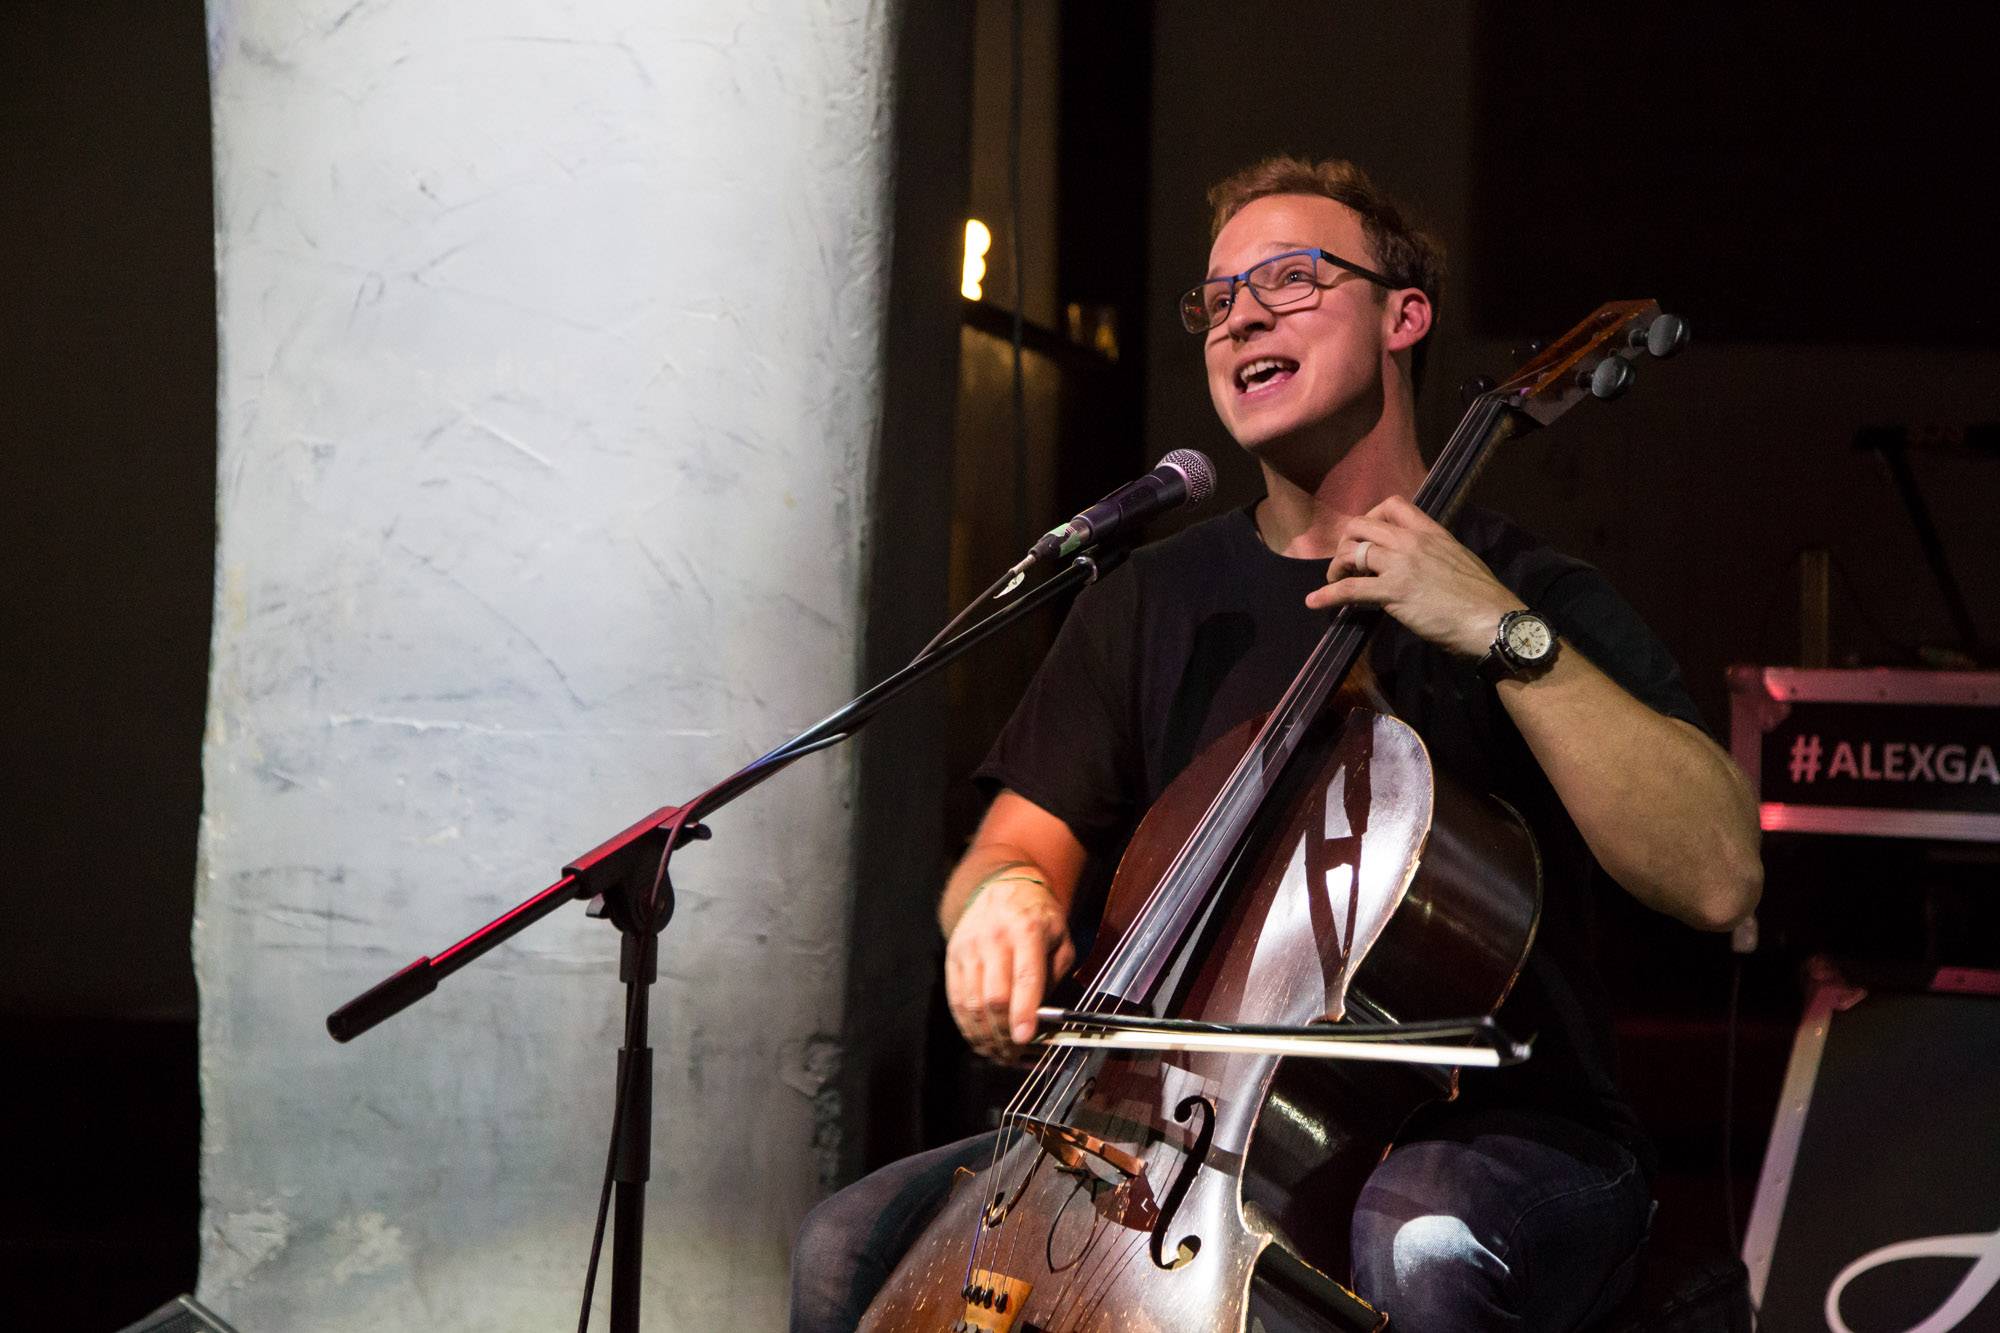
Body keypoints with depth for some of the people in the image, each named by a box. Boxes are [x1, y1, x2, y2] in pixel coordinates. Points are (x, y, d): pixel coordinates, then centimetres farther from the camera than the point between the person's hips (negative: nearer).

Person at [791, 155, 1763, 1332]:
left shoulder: (1533, 596, -2)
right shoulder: (1153, 603, 13)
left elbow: (1719, 878, -15)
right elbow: (1023, 843, 9)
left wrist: (1505, 636, -22)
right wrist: (1007, 895, -17)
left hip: (1498, 1135, -4)